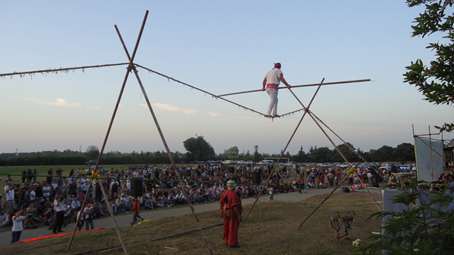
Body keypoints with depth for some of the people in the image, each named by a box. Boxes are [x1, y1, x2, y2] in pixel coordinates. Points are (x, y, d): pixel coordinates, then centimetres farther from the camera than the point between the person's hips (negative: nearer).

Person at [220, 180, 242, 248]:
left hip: (225, 211, 8)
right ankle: (232, 243, 9)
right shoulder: (233, 194, -21)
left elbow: (221, 203, 8)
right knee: (233, 228, 2)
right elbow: (235, 206, -24)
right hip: (233, 212, -8)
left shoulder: (224, 192, 2)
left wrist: (221, 212, 19)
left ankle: (226, 241, 31)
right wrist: (239, 215, -18)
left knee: (227, 227, 18)